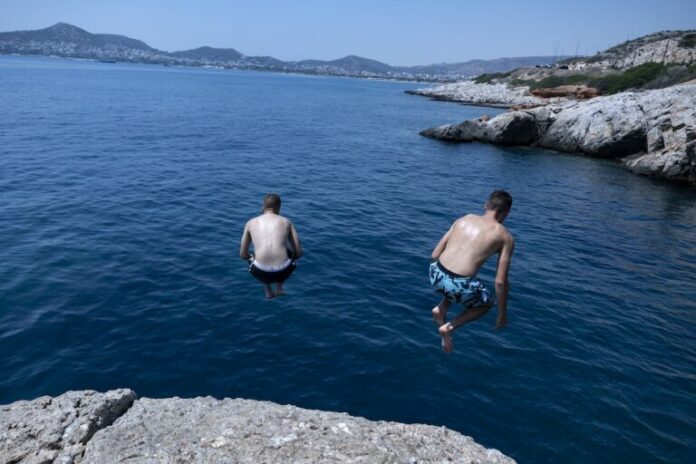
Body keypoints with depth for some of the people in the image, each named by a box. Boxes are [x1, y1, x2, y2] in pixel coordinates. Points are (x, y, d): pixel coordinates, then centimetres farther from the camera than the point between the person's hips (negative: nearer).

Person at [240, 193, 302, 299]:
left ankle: (268, 292, 31)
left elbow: (243, 255, 17)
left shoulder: (251, 222, 12)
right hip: (283, 272, 0)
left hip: (261, 273, 0)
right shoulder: (286, 221, 12)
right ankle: (279, 288, 31)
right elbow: (298, 252, 11)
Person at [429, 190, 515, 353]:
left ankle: (441, 309, 15)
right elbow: (500, 281, 2)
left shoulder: (464, 219, 15)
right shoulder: (505, 237, 6)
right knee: (487, 302, 30)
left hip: (436, 275, 5)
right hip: (458, 286, -4)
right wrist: (502, 314, 16)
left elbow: (434, 254, 15)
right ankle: (449, 327, 11)